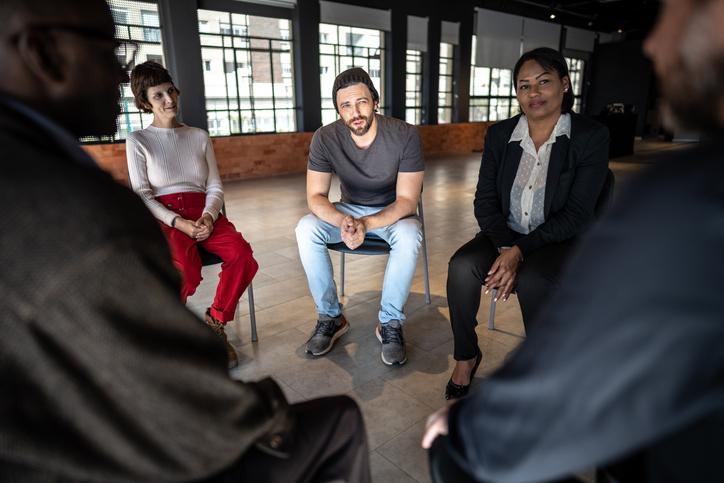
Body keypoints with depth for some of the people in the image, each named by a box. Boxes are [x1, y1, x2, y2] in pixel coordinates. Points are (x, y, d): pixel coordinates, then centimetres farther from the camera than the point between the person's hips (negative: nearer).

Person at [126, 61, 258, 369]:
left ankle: (215, 324, -6)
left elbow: (215, 188, 10)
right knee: (185, 269, -35)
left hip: (203, 214, 3)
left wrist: (208, 216, -11)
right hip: (162, 218, -3)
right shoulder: (138, 141, 7)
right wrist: (179, 223, -17)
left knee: (242, 254, -28)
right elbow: (142, 196, -1)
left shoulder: (199, 137, 16)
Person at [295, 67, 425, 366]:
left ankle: (390, 323, -16)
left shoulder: (405, 136, -22)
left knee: (409, 235, -36)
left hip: (393, 212, -2)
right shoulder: (325, 138, -16)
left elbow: (406, 201, -22)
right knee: (305, 229, -25)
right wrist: (343, 221, -40)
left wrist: (366, 224, -39)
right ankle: (331, 316, -9)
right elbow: (315, 196, -17)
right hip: (348, 209, 2)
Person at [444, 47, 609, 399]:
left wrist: (520, 250, -23)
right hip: (504, 235, 3)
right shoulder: (499, 134, 1)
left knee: (532, 280, -34)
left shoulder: (591, 136, -8)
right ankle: (466, 356, -2)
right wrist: (506, 248, -19)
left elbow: (577, 214, -13)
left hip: (561, 239, -3)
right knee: (462, 267, -26)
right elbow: (485, 202, -1)